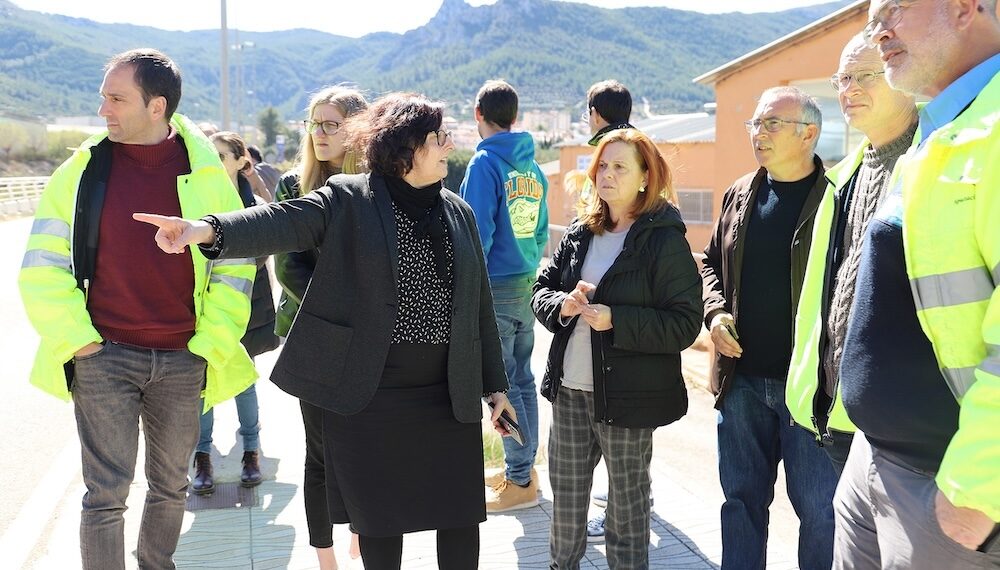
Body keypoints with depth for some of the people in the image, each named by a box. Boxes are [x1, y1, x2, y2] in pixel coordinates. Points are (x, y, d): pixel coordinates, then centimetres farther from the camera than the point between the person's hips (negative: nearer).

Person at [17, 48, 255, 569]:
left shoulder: (206, 174, -1)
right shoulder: (82, 169, -1)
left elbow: (235, 264, 3)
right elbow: (41, 265, 2)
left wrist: (211, 343, -3)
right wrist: (75, 337, -6)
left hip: (182, 361, 2)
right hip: (104, 356, -1)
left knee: (171, 487, 16)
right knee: (106, 495, -1)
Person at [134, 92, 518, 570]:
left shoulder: (459, 213, 9)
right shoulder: (347, 200, -5)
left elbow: (479, 306, 12)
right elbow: (284, 222, -22)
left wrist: (494, 385, 12)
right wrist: (210, 229, -41)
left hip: (449, 397, 4)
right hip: (365, 397, -3)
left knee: (461, 517, 9)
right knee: (379, 520, 10)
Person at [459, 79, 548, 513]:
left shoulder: (485, 162, -12)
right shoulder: (532, 166, 10)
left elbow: (477, 233, -17)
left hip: (495, 287, -8)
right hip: (527, 285, 8)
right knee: (522, 379, 14)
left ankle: (520, 482, 6)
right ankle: (524, 468, 25)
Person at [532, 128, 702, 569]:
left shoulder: (665, 240, -9)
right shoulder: (579, 235, 9)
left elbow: (685, 324, -14)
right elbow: (541, 289, 12)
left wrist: (616, 321, -24)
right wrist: (562, 305, -11)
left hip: (628, 395, -5)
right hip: (569, 390, 6)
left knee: (628, 501, 11)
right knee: (565, 494, 17)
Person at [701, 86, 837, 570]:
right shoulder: (739, 194, 9)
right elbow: (712, 262, 20)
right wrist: (715, 312, 2)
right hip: (741, 379, 5)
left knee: (818, 507, 7)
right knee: (742, 498, 17)